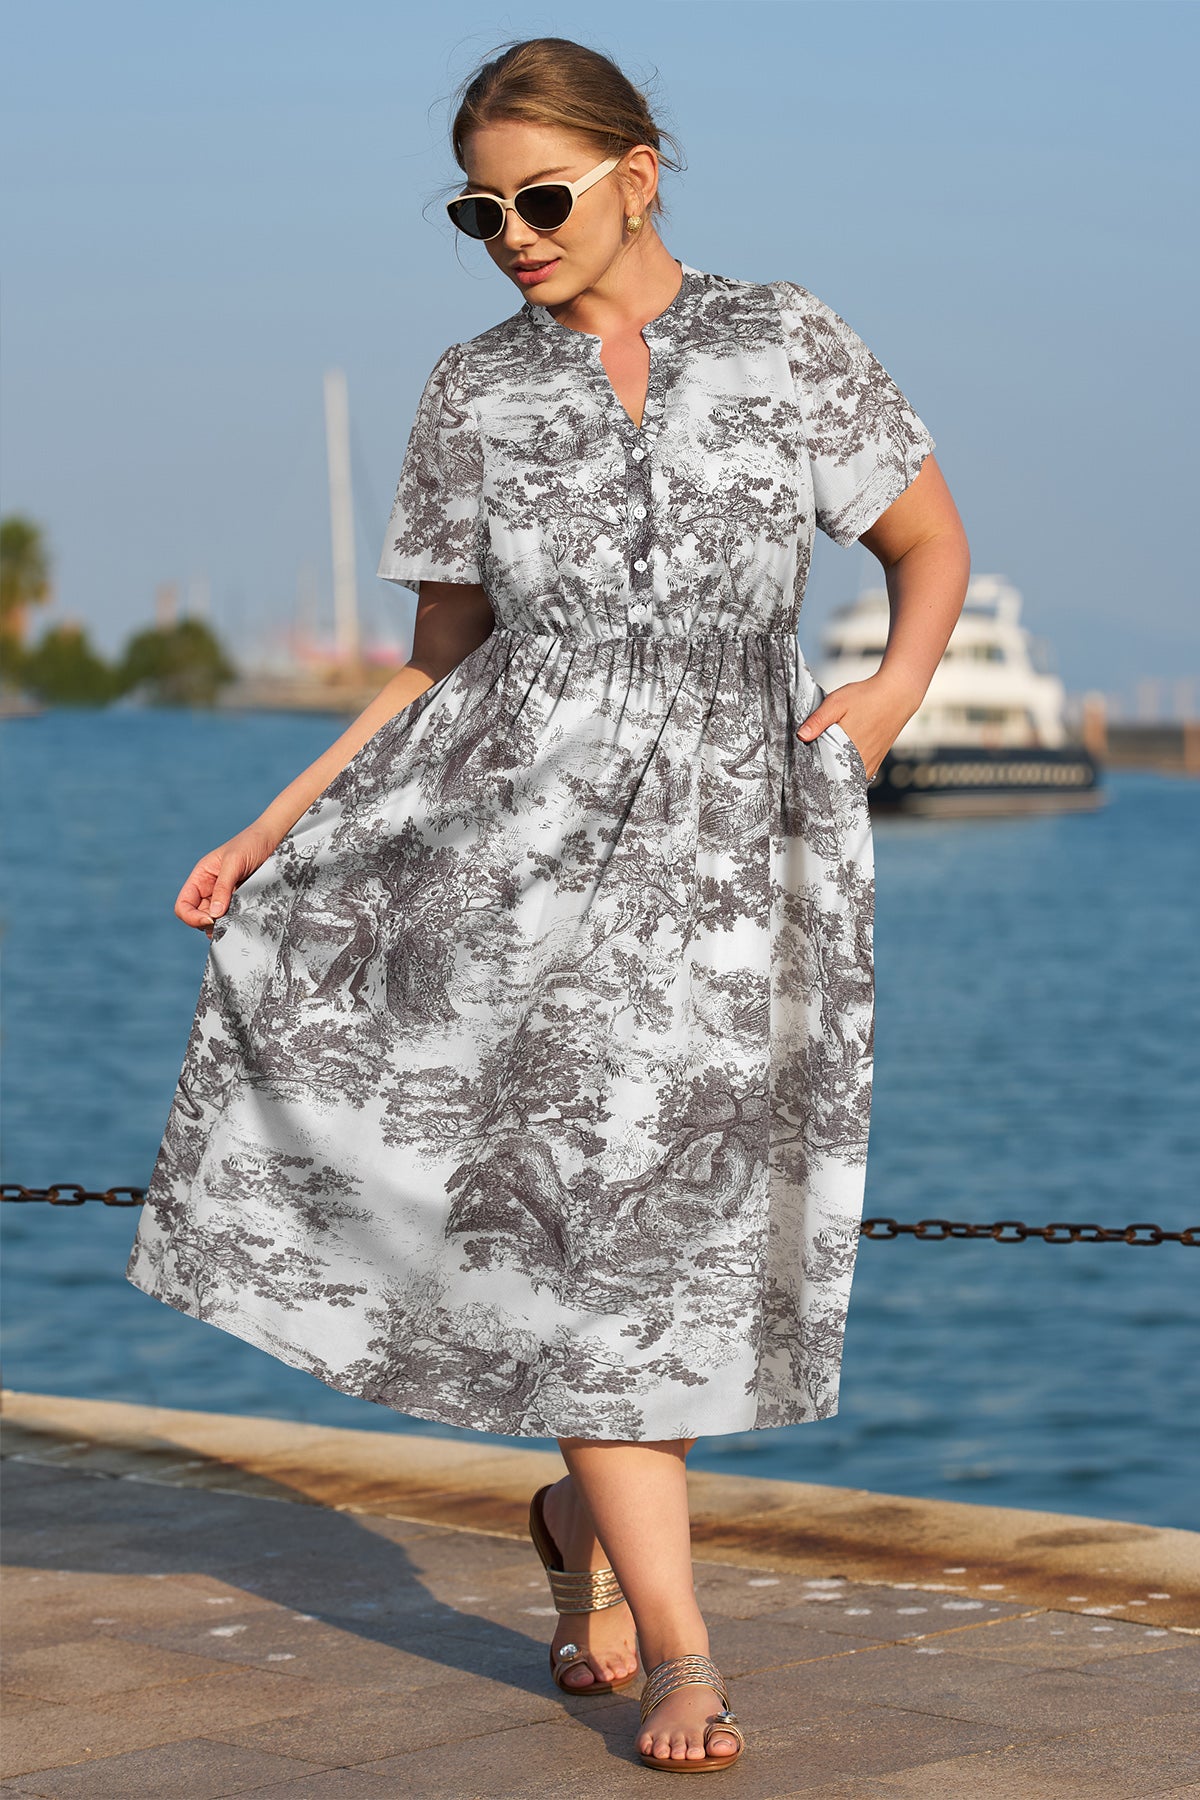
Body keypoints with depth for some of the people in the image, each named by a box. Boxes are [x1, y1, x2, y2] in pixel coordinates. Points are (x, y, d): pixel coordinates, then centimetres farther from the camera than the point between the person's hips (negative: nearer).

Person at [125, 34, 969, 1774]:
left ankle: (587, 1516, 34)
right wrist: (271, 829, 5)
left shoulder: (789, 342, 4)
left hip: (726, 834, 0)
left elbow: (931, 545, 12)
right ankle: (677, 1646, 0)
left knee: (677, 1225, 3)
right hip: (521, 821, 0)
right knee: (585, 1207, -8)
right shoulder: (472, 396, 7)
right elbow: (440, 662, 12)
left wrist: (894, 691, -6)